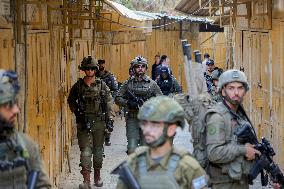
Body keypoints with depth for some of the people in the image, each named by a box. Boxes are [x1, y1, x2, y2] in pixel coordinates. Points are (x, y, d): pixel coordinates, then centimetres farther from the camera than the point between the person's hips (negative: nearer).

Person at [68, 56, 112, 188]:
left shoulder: (102, 85, 1)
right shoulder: (78, 86, 1)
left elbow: (109, 103, 3)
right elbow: (71, 101, 16)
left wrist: (109, 121, -1)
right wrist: (76, 111, 1)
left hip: (99, 122, 1)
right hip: (83, 123, -1)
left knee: (98, 151, 12)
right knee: (85, 151, -8)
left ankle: (97, 176, 28)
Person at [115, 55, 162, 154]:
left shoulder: (152, 83, 4)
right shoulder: (128, 83, 4)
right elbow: (118, 98, 5)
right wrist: (128, 103, -13)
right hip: (132, 119, -1)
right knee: (132, 149, -9)